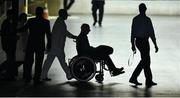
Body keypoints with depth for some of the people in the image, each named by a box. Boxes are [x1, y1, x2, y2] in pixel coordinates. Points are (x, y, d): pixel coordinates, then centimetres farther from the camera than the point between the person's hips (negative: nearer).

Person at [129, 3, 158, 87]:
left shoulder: (135, 19, 4)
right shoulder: (147, 20, -13)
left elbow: (132, 32, 6)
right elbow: (151, 33, -12)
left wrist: (133, 44, 13)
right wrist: (155, 45, -6)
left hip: (137, 41, 7)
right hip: (144, 41, -7)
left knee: (146, 60, 14)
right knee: (145, 61, 2)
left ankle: (149, 81, 17)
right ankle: (133, 78, -3)